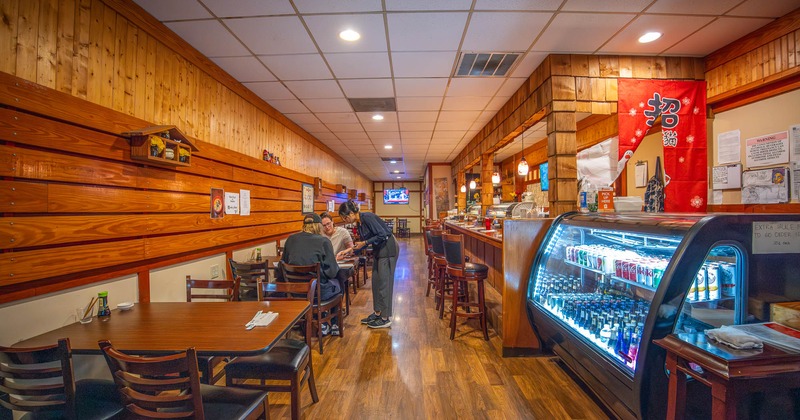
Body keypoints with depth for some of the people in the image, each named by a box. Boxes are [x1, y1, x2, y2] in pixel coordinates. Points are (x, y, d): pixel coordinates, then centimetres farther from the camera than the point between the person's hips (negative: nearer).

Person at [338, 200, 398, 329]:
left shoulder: (367, 217, -20)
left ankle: (385, 318, 6)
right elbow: (364, 241, 16)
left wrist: (364, 243, -20)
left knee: (384, 283, -4)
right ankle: (377, 313, 24)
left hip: (388, 248, -9)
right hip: (379, 250, 9)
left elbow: (382, 235, -23)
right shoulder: (359, 223, 8)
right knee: (376, 282, 12)